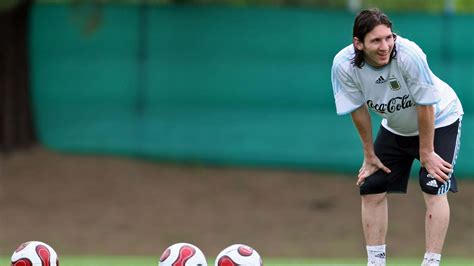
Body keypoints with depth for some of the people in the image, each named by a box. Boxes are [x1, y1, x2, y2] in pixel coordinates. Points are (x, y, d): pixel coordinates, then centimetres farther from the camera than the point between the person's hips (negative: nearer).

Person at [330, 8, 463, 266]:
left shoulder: (409, 55, -37)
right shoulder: (343, 65, -25)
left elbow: (425, 106, -26)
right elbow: (359, 109, -10)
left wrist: (426, 153, -18)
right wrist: (369, 154, -2)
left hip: (439, 121, -5)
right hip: (395, 127, 5)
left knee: (434, 190, -18)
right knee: (371, 189, 1)